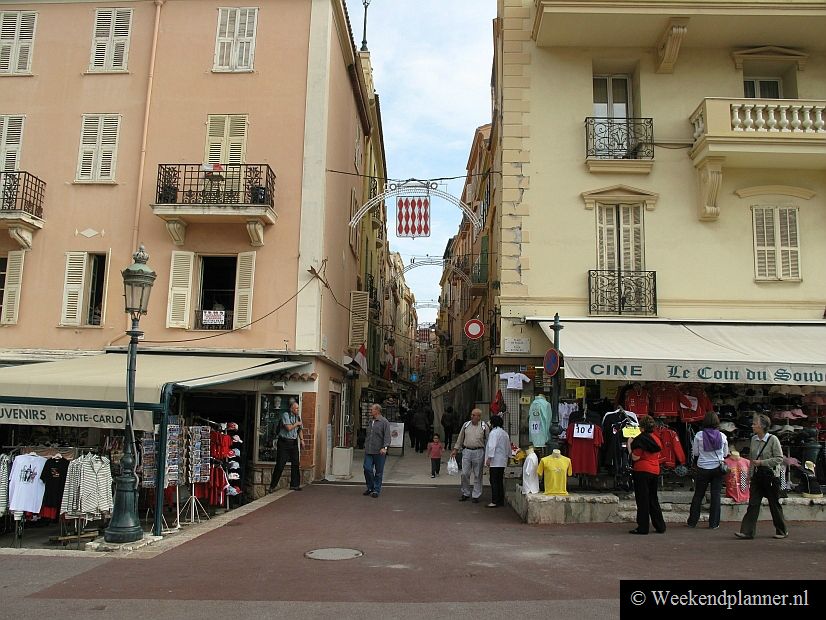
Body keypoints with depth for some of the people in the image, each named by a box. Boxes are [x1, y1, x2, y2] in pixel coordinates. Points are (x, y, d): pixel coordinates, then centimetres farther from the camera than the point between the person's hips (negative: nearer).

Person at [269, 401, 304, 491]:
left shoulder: (298, 417, 11)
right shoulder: (285, 415, -9)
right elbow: (289, 428, -19)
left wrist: (301, 439, 6)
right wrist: (297, 424, -5)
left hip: (293, 443, 6)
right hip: (284, 442, -6)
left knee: (295, 464, 3)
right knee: (280, 464, -4)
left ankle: (294, 484, 13)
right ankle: (272, 486, 5)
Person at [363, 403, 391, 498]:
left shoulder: (384, 422, -6)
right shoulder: (370, 422, 16)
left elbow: (387, 436, -12)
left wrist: (385, 447, -22)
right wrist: (365, 446, 22)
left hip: (379, 452, -6)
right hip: (368, 451, 6)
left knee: (378, 472, 2)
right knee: (367, 469, -1)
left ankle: (376, 490, 12)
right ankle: (370, 487, 16)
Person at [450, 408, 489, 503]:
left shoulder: (484, 427, -1)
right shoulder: (466, 425, 7)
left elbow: (487, 441, 3)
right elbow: (460, 438, 14)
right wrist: (455, 449, 12)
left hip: (478, 452, -2)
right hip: (466, 451, 2)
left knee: (477, 475, 4)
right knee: (465, 474, 2)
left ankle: (476, 495, 13)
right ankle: (465, 493, 17)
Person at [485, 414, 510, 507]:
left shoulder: (494, 432, -13)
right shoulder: (505, 433, 14)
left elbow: (492, 446, -20)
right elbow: (508, 448, 20)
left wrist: (489, 458, -18)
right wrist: (506, 456, 27)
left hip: (495, 461, -9)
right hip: (503, 462, 9)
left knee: (494, 482, -6)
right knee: (500, 481, 13)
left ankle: (495, 502, -6)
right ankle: (501, 500, 17)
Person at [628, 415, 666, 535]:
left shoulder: (640, 439, -13)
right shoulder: (656, 439, 9)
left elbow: (635, 457, -16)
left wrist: (629, 446, -2)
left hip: (642, 471, -7)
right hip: (655, 471, 7)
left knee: (642, 500, -1)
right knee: (653, 499, 16)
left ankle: (642, 528, 2)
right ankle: (660, 526, 20)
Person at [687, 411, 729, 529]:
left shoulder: (699, 435, -9)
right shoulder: (722, 436, -6)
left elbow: (695, 452, -3)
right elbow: (725, 453, 5)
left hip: (703, 468, 0)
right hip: (717, 468, 1)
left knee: (698, 495, 9)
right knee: (716, 495, 7)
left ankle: (692, 521, 14)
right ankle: (713, 523, 9)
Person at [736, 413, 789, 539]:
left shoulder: (773, 439, -12)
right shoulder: (753, 439, 6)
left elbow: (779, 458, -13)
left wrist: (761, 462, -19)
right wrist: (750, 476, 14)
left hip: (770, 475, -5)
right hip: (757, 475, 5)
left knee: (774, 504, 7)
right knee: (753, 504, -1)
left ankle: (782, 531, 26)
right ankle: (747, 531, -2)